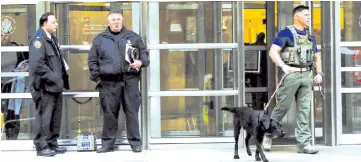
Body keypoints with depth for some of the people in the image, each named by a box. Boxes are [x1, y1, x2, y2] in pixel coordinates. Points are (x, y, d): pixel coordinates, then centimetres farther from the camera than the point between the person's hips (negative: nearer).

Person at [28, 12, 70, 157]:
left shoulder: (52, 39, 16)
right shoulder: (38, 39, -14)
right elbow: (37, 64, -23)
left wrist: (61, 78, 10)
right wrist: (53, 77, -20)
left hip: (55, 85, 9)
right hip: (45, 86, -9)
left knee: (55, 117, 14)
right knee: (44, 117, -3)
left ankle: (52, 144, 23)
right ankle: (41, 146, 4)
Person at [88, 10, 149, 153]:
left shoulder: (133, 37, 11)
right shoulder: (100, 39, 11)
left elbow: (144, 53, 14)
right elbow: (92, 60, 11)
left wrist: (141, 62, -7)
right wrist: (96, 77, 2)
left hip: (130, 80, 0)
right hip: (109, 82, 0)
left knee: (132, 112, 0)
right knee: (109, 113, 3)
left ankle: (135, 142, 6)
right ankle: (108, 143, 11)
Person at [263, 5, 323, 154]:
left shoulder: (310, 37, 18)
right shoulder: (286, 33, -3)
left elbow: (317, 56, 25)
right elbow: (273, 51, -11)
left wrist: (319, 73, 11)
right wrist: (283, 66, -25)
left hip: (306, 75, 6)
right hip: (290, 74, -6)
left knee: (304, 109, 1)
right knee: (282, 107, 0)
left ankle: (303, 144, 2)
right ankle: (268, 135, 17)